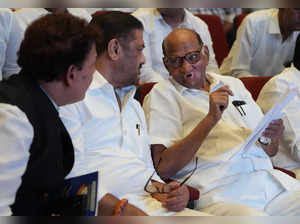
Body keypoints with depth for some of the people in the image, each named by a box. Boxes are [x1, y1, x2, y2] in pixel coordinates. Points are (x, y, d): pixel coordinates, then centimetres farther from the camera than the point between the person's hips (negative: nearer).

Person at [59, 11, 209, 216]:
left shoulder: (134, 105, 28)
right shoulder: (72, 97, -1)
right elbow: (71, 172, -12)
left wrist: (161, 189, 7)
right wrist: (119, 208, -20)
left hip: (151, 205, 7)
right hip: (102, 210, -7)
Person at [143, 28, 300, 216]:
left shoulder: (233, 84, 24)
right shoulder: (161, 95, 6)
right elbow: (164, 168, -8)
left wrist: (272, 139, 0)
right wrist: (211, 119, -13)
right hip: (218, 194, -6)